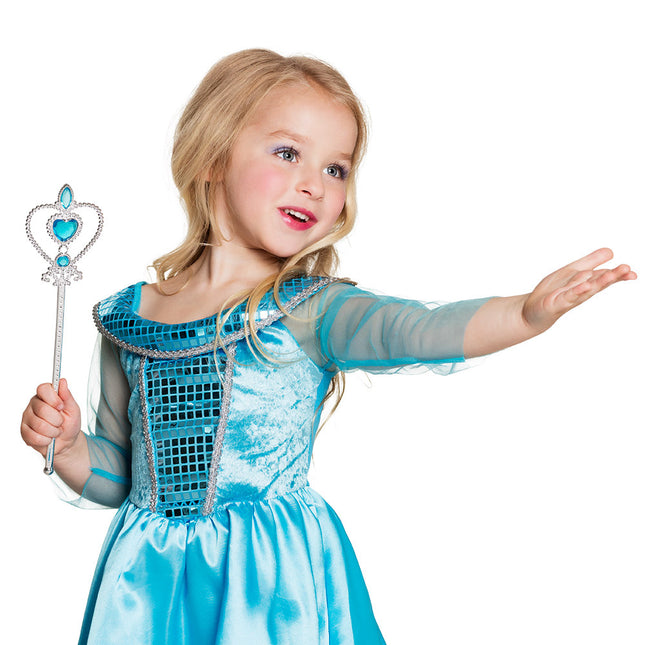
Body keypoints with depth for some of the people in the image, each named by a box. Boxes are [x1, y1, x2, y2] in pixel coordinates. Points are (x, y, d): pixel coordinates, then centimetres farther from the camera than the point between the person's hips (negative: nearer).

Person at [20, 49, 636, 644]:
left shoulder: (310, 310, -9)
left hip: (274, 584, -3)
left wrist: (529, 311, -49)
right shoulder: (128, 316, 1)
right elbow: (117, 477, 12)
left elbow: (411, 331, -32)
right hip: (147, 586, 3)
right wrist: (67, 443, -8)